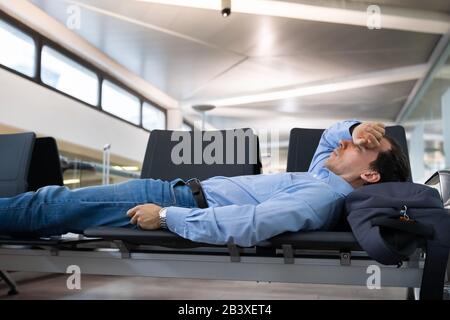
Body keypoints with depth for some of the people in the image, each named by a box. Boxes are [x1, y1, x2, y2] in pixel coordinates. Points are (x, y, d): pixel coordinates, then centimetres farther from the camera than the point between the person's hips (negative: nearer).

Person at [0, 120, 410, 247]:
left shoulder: (321, 197, -22)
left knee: (55, 206, -2)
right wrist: (355, 127, 4)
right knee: (60, 197, 13)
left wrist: (165, 216, -26)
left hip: (187, 205, -9)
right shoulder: (323, 178, 8)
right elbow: (333, 133, 28)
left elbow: (242, 225, -34)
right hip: (188, 189, 9)